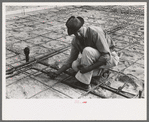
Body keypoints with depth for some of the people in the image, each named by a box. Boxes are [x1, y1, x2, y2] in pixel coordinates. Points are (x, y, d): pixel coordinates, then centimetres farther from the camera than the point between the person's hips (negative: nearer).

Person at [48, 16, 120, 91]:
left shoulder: (95, 33, -27)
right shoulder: (75, 41, -6)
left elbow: (106, 56, -28)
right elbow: (71, 61, 0)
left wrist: (88, 68, -33)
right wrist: (57, 72, -10)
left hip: (109, 60, -7)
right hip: (94, 59, 7)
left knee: (87, 50, -33)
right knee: (75, 65, -17)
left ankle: (84, 83, -23)